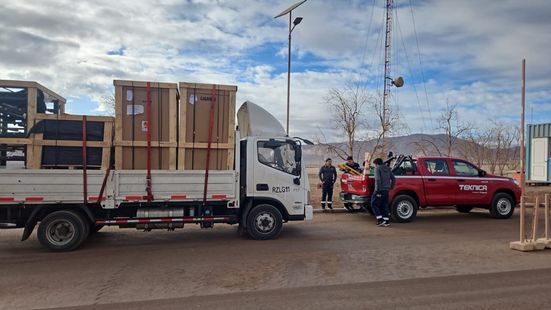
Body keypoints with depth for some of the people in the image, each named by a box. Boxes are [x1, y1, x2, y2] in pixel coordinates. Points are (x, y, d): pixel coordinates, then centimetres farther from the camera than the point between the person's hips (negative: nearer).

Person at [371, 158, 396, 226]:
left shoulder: (378, 168, -5)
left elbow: (377, 179, -18)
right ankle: (387, 221, 13)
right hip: (386, 190, 7)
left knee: (374, 204, 1)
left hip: (380, 190, -7)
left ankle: (380, 220, -6)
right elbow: (393, 179, 15)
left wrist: (377, 189, -15)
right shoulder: (388, 169, 17)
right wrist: (391, 188, 19)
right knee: (385, 205, 13)